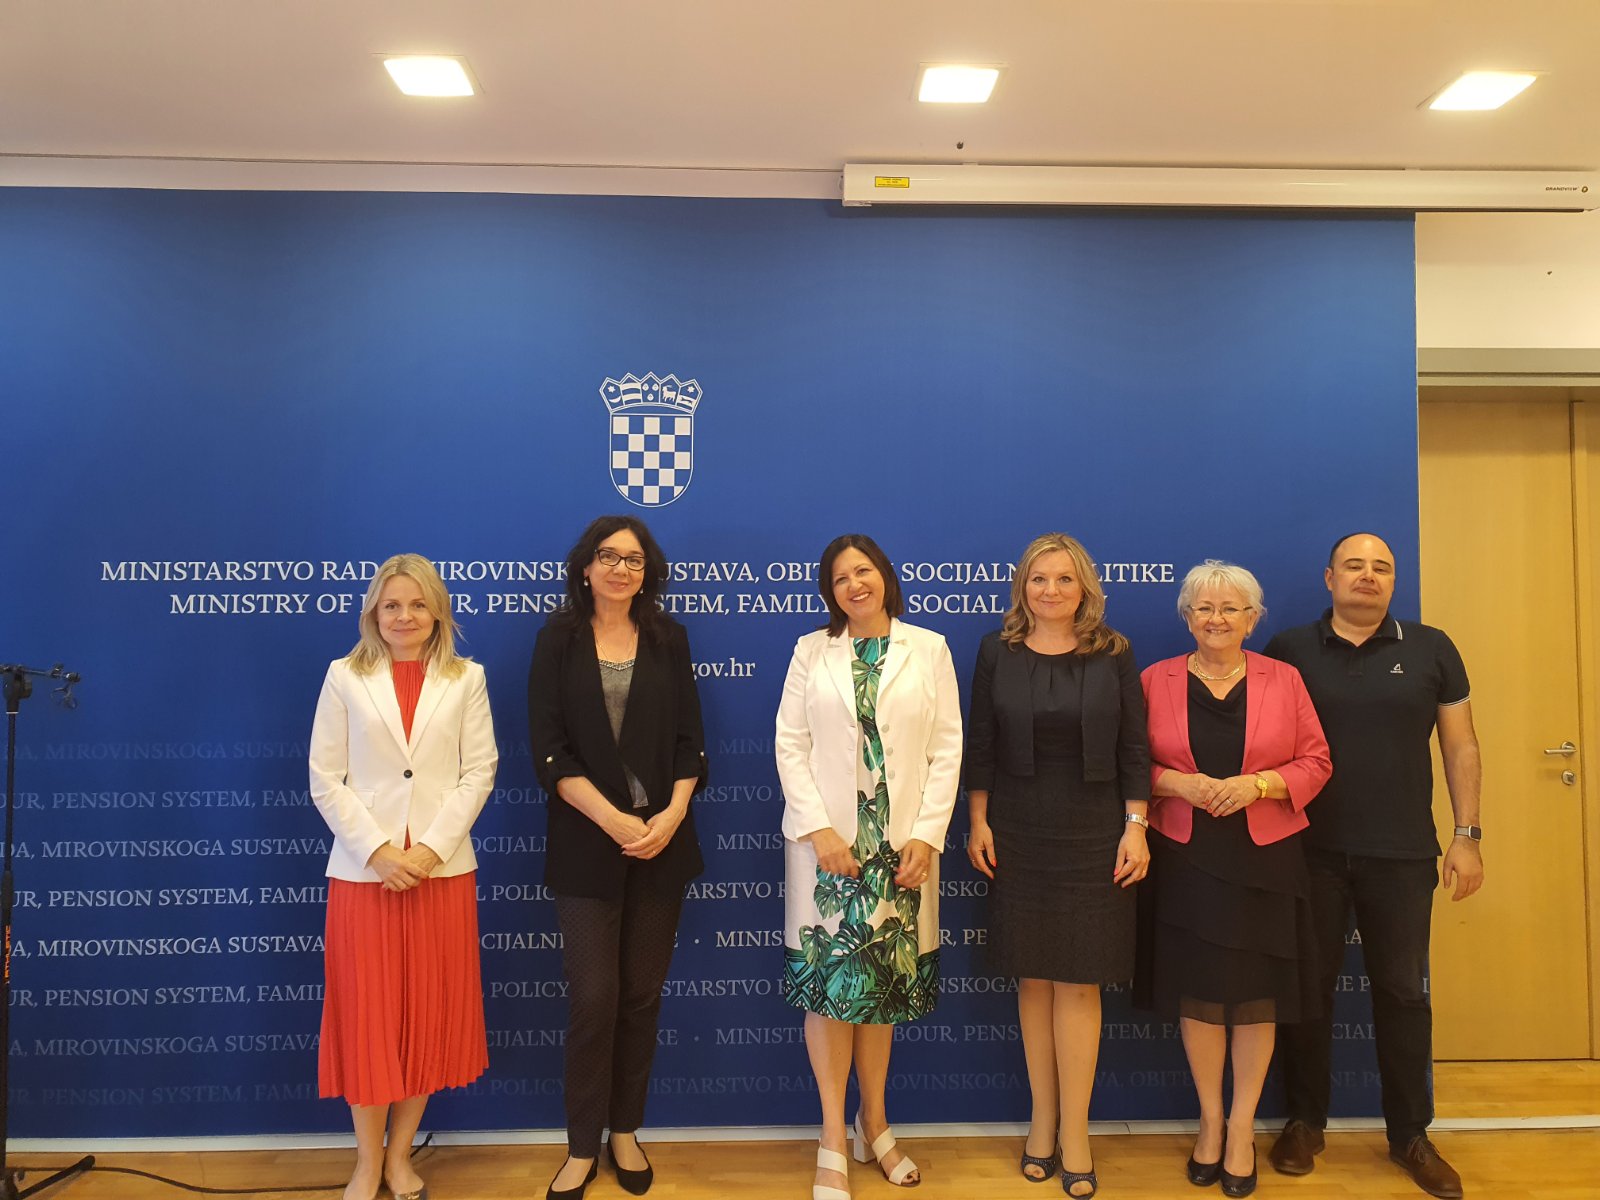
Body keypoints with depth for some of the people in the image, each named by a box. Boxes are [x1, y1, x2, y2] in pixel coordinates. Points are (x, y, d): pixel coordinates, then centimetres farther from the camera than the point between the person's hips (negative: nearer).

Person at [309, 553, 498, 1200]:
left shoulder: (466, 678, 4)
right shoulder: (345, 677, 2)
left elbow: (478, 772, 0)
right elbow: (325, 780, -1)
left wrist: (430, 849, -10)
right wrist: (377, 851, -11)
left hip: (443, 869, 1)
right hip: (363, 871, -1)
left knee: (430, 1013, 8)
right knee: (366, 1014, 6)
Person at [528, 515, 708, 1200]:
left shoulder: (667, 638, 7)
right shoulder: (559, 637, 1)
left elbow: (689, 738, 4)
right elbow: (548, 746, -6)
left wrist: (671, 816, -11)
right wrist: (612, 820, -15)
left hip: (663, 838, 2)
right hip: (587, 843, -2)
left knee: (642, 994, 8)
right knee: (593, 997, -2)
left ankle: (625, 1132, 26)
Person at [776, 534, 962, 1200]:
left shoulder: (929, 649, 4)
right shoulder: (812, 651, 5)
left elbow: (947, 749, 1)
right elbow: (790, 743, 0)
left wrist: (926, 835, -7)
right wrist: (818, 829, -10)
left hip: (901, 844, 1)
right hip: (826, 839, 0)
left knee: (884, 982, 9)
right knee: (829, 980, 0)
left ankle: (874, 1123, 26)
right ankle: (834, 1141, 13)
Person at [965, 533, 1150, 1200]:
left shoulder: (1113, 655, 0)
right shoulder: (998, 652, 1)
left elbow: (1133, 750, 1)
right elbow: (980, 745, 4)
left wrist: (1136, 827, -4)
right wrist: (978, 822, 0)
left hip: (1092, 836, -1)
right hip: (1018, 835, 1)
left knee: (1078, 983, 1)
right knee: (1033, 979, 9)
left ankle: (1073, 1132, 13)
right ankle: (1043, 1121, 22)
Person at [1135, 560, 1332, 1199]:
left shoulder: (1283, 679, 5)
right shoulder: (1156, 680, 4)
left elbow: (1315, 762, 3)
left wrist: (1257, 784, -13)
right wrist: (1180, 784, -14)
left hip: (1265, 857, 0)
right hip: (1185, 856, 0)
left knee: (1257, 992, 4)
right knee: (1197, 990, 5)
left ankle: (1242, 1128, 21)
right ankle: (1210, 1119, 24)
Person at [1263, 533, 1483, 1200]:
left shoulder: (1430, 649, 3)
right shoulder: (1289, 650, 1)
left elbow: (1460, 745, 5)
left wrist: (1467, 835, -1)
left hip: (1402, 853, 1)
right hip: (1311, 850, 0)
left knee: (1403, 991, 10)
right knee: (1309, 987, 9)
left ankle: (1411, 1135, 25)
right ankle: (1305, 1122, 25)